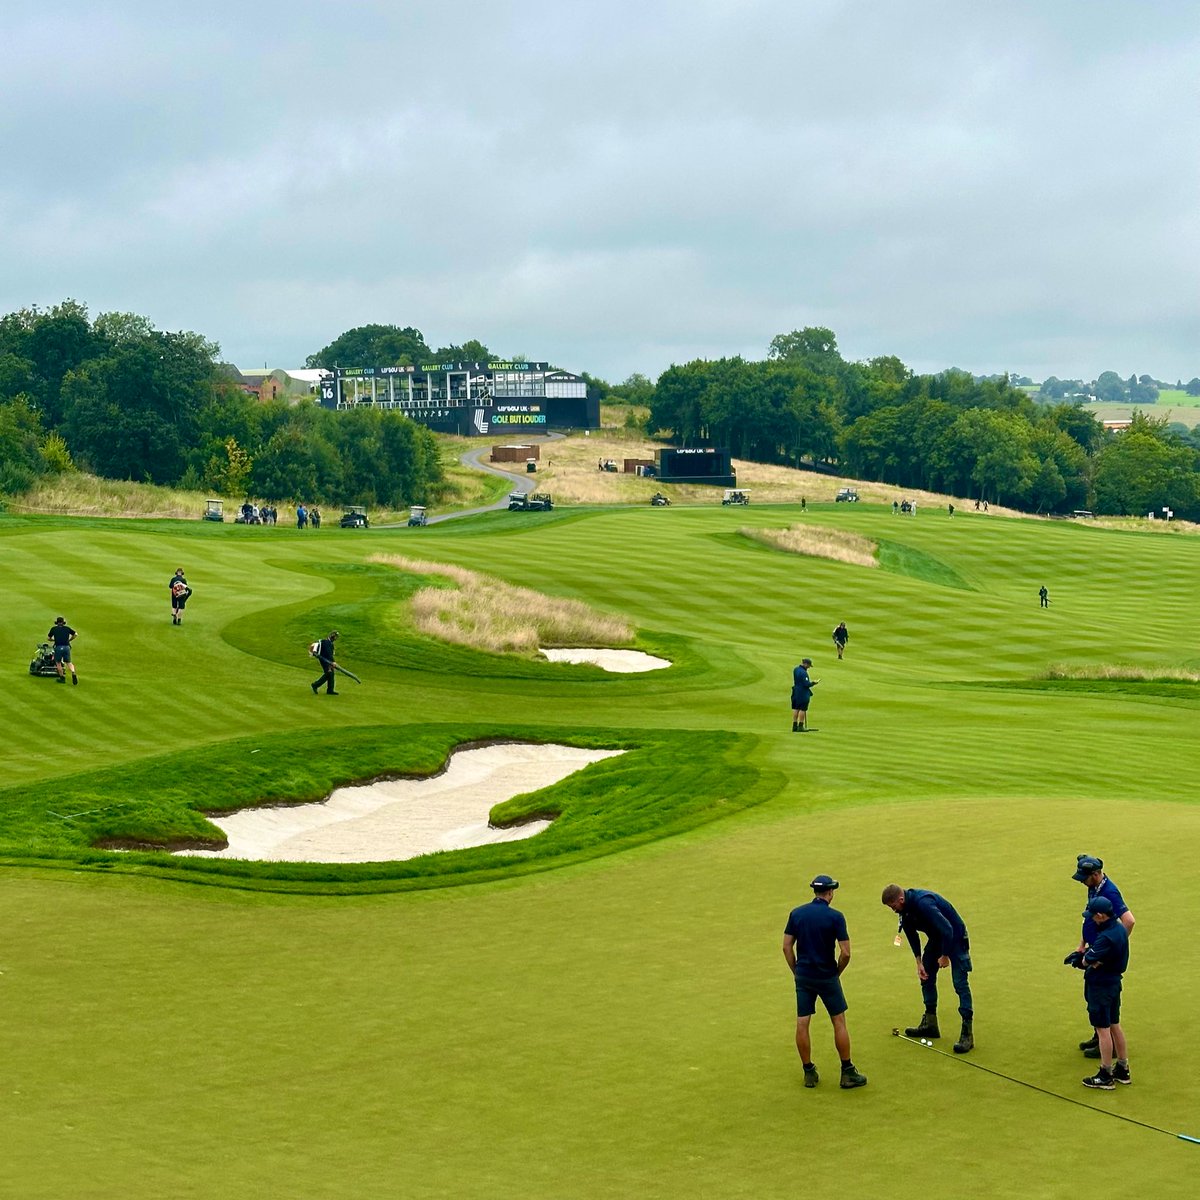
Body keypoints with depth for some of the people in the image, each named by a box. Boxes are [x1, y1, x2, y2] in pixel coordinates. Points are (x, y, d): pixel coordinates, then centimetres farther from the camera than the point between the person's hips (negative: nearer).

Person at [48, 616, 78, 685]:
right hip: (67, 647, 2)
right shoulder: (67, 628, 14)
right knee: (68, 662, 13)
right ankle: (73, 673, -11)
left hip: (58, 647, -2)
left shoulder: (53, 629, 10)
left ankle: (62, 677, 14)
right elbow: (75, 634, 19)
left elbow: (48, 638, 15)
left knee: (58, 662, 15)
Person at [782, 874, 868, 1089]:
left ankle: (809, 1072, 12)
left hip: (803, 976, 3)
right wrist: (837, 972, 4)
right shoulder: (835, 916, -11)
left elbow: (787, 946, 1)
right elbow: (845, 953, -13)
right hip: (827, 977, -3)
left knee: (802, 1024, 7)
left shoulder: (796, 914, -1)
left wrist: (796, 971, 11)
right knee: (839, 1022, 7)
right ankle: (848, 1072, 11)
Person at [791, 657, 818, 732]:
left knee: (795, 709, 12)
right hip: (803, 694, -9)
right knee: (802, 709, -1)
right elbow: (807, 684, -23)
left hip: (796, 692, 9)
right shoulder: (803, 672, -22)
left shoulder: (796, 670, 7)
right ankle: (800, 726, 2)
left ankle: (794, 726, 16)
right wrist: (814, 683, -8)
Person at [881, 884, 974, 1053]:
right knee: (926, 977, 13)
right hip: (936, 938, 9)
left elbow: (947, 929, -34)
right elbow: (911, 934, 7)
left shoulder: (923, 903, -35)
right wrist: (919, 962, 3)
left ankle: (967, 1033, -14)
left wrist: (945, 956, -21)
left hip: (955, 937, -9)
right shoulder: (905, 908, -6)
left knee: (960, 982, -12)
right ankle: (930, 1024, 24)